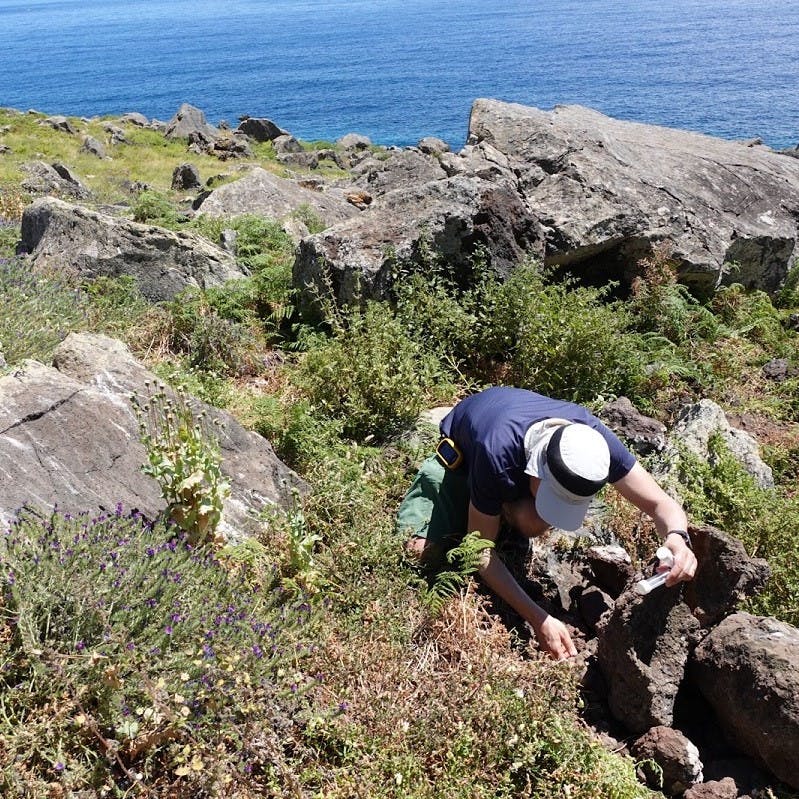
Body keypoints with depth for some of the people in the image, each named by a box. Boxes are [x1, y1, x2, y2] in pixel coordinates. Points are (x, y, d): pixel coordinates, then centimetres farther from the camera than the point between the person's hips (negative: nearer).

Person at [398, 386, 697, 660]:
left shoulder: (593, 438, -37)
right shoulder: (497, 456, -47)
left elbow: (661, 503, -28)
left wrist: (677, 537, -52)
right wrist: (538, 619, -41)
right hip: (463, 454, -3)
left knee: (532, 521, -28)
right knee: (420, 547, -19)